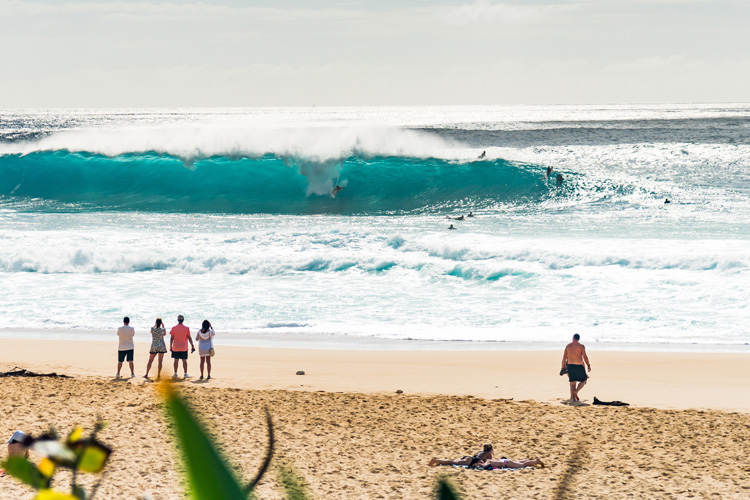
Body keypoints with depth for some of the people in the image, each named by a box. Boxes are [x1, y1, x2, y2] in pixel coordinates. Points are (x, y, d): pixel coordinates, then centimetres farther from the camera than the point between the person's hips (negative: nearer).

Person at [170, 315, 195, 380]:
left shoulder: (174, 328, -4)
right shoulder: (186, 328, -5)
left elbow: (171, 338, -3)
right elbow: (189, 338, -5)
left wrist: (170, 346, 5)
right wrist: (192, 346, 0)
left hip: (175, 347, 0)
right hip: (184, 347, 0)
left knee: (176, 360, 5)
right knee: (184, 360, 4)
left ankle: (175, 374, 4)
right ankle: (185, 374, 3)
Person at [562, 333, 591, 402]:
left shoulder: (568, 346, 7)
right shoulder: (581, 346, -5)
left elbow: (564, 357, 6)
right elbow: (585, 356, -10)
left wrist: (563, 367, 13)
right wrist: (588, 366, -3)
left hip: (570, 365, 4)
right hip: (579, 366, -4)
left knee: (573, 383, 9)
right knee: (583, 380, 10)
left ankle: (573, 398, 3)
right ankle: (576, 391, -13)